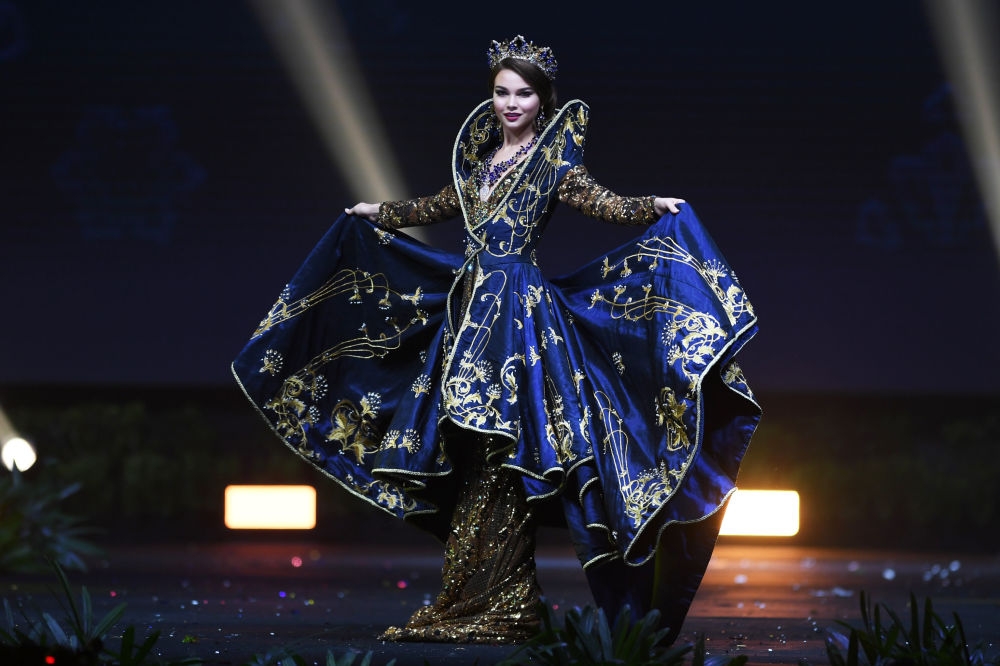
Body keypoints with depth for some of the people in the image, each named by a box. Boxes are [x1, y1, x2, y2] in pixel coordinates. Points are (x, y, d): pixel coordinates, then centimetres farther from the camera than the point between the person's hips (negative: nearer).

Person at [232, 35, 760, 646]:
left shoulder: (553, 161, -1)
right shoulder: (481, 157, 16)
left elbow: (601, 202, -13)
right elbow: (440, 207, 31)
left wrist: (653, 209, -31)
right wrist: (378, 214, 42)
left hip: (520, 312, -6)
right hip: (470, 308, 6)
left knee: (501, 455, -11)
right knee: (469, 453, 4)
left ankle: (496, 607, -8)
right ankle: (465, 605, 7)